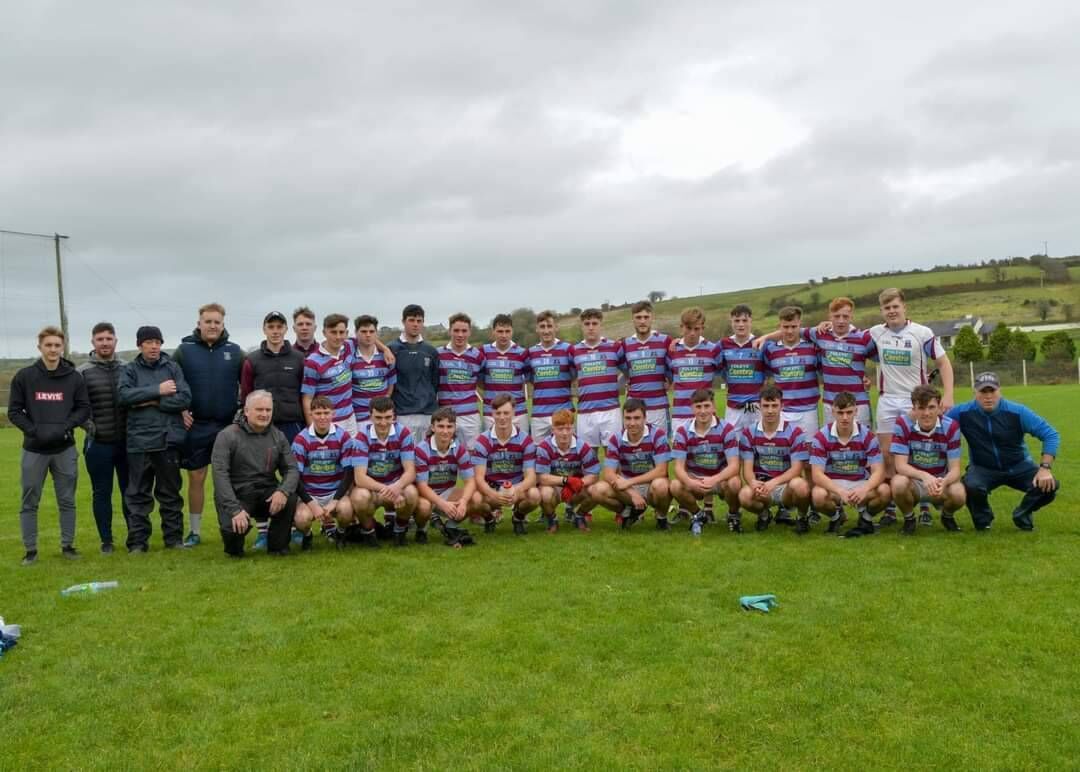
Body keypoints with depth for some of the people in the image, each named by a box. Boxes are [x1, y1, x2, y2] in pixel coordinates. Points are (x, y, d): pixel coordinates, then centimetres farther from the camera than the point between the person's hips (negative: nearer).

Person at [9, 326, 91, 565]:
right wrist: (35, 430, -14)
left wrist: (64, 426, -13)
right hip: (34, 449, -1)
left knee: (67, 500, 8)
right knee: (29, 502, 5)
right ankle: (30, 550, 15)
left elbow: (84, 408, 3)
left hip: (65, 449, 1)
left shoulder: (74, 377, 1)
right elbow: (14, 411, 0)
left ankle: (67, 545, 19)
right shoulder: (24, 376, -1)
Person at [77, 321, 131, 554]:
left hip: (127, 442, 2)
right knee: (102, 493, 7)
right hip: (98, 443, -2)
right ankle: (106, 540, 17)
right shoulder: (82, 372, -1)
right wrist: (88, 424, -13)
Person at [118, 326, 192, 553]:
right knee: (138, 494, 4)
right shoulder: (130, 370, 6)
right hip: (139, 440, 0)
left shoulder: (173, 368, 6)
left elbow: (184, 398, -6)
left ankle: (174, 537, 18)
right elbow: (125, 395, -12)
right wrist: (158, 391, -13)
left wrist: (151, 401, -10)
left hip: (169, 439, 0)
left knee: (170, 492, 9)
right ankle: (137, 541, 11)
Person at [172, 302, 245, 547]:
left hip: (228, 426, 1)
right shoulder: (184, 350, 0)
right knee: (196, 478, 6)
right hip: (195, 427, -1)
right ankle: (194, 531, 16)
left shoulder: (235, 351, 4)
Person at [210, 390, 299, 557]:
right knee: (234, 528, -31)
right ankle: (234, 547, 9)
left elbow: (292, 468, 2)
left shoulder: (278, 436, 7)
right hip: (236, 495, -3)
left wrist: (284, 490, -22)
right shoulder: (228, 436, -7)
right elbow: (220, 474, -15)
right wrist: (235, 509, -26)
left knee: (289, 499, -28)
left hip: (266, 493, 3)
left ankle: (278, 546, -4)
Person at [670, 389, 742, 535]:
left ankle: (733, 515, 0)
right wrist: (690, 482, -38)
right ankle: (697, 514, 3)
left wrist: (714, 480, -41)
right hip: (694, 479, 1)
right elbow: (679, 467, -15)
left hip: (720, 479, -1)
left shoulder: (727, 429, -14)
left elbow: (734, 466, -21)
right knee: (675, 486, -29)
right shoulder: (683, 431, -10)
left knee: (734, 483, -35)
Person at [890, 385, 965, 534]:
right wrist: (924, 476, -41)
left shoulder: (951, 427, -13)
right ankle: (908, 519, -2)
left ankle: (947, 516, 7)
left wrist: (943, 482, -39)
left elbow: (955, 469, -15)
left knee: (959, 494, -31)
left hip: (941, 482, 1)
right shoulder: (903, 424, -16)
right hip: (912, 480, -1)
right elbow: (900, 465, -21)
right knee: (899, 483, -35)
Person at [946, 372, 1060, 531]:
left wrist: (1045, 467, -26)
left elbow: (1051, 435, -14)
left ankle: (1022, 515, 11)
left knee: (1049, 485, -23)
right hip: (983, 469, -1)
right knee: (972, 486, -35)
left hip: (1018, 467, 1)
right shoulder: (963, 413, -15)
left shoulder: (1017, 412, -16)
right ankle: (982, 518, 2)